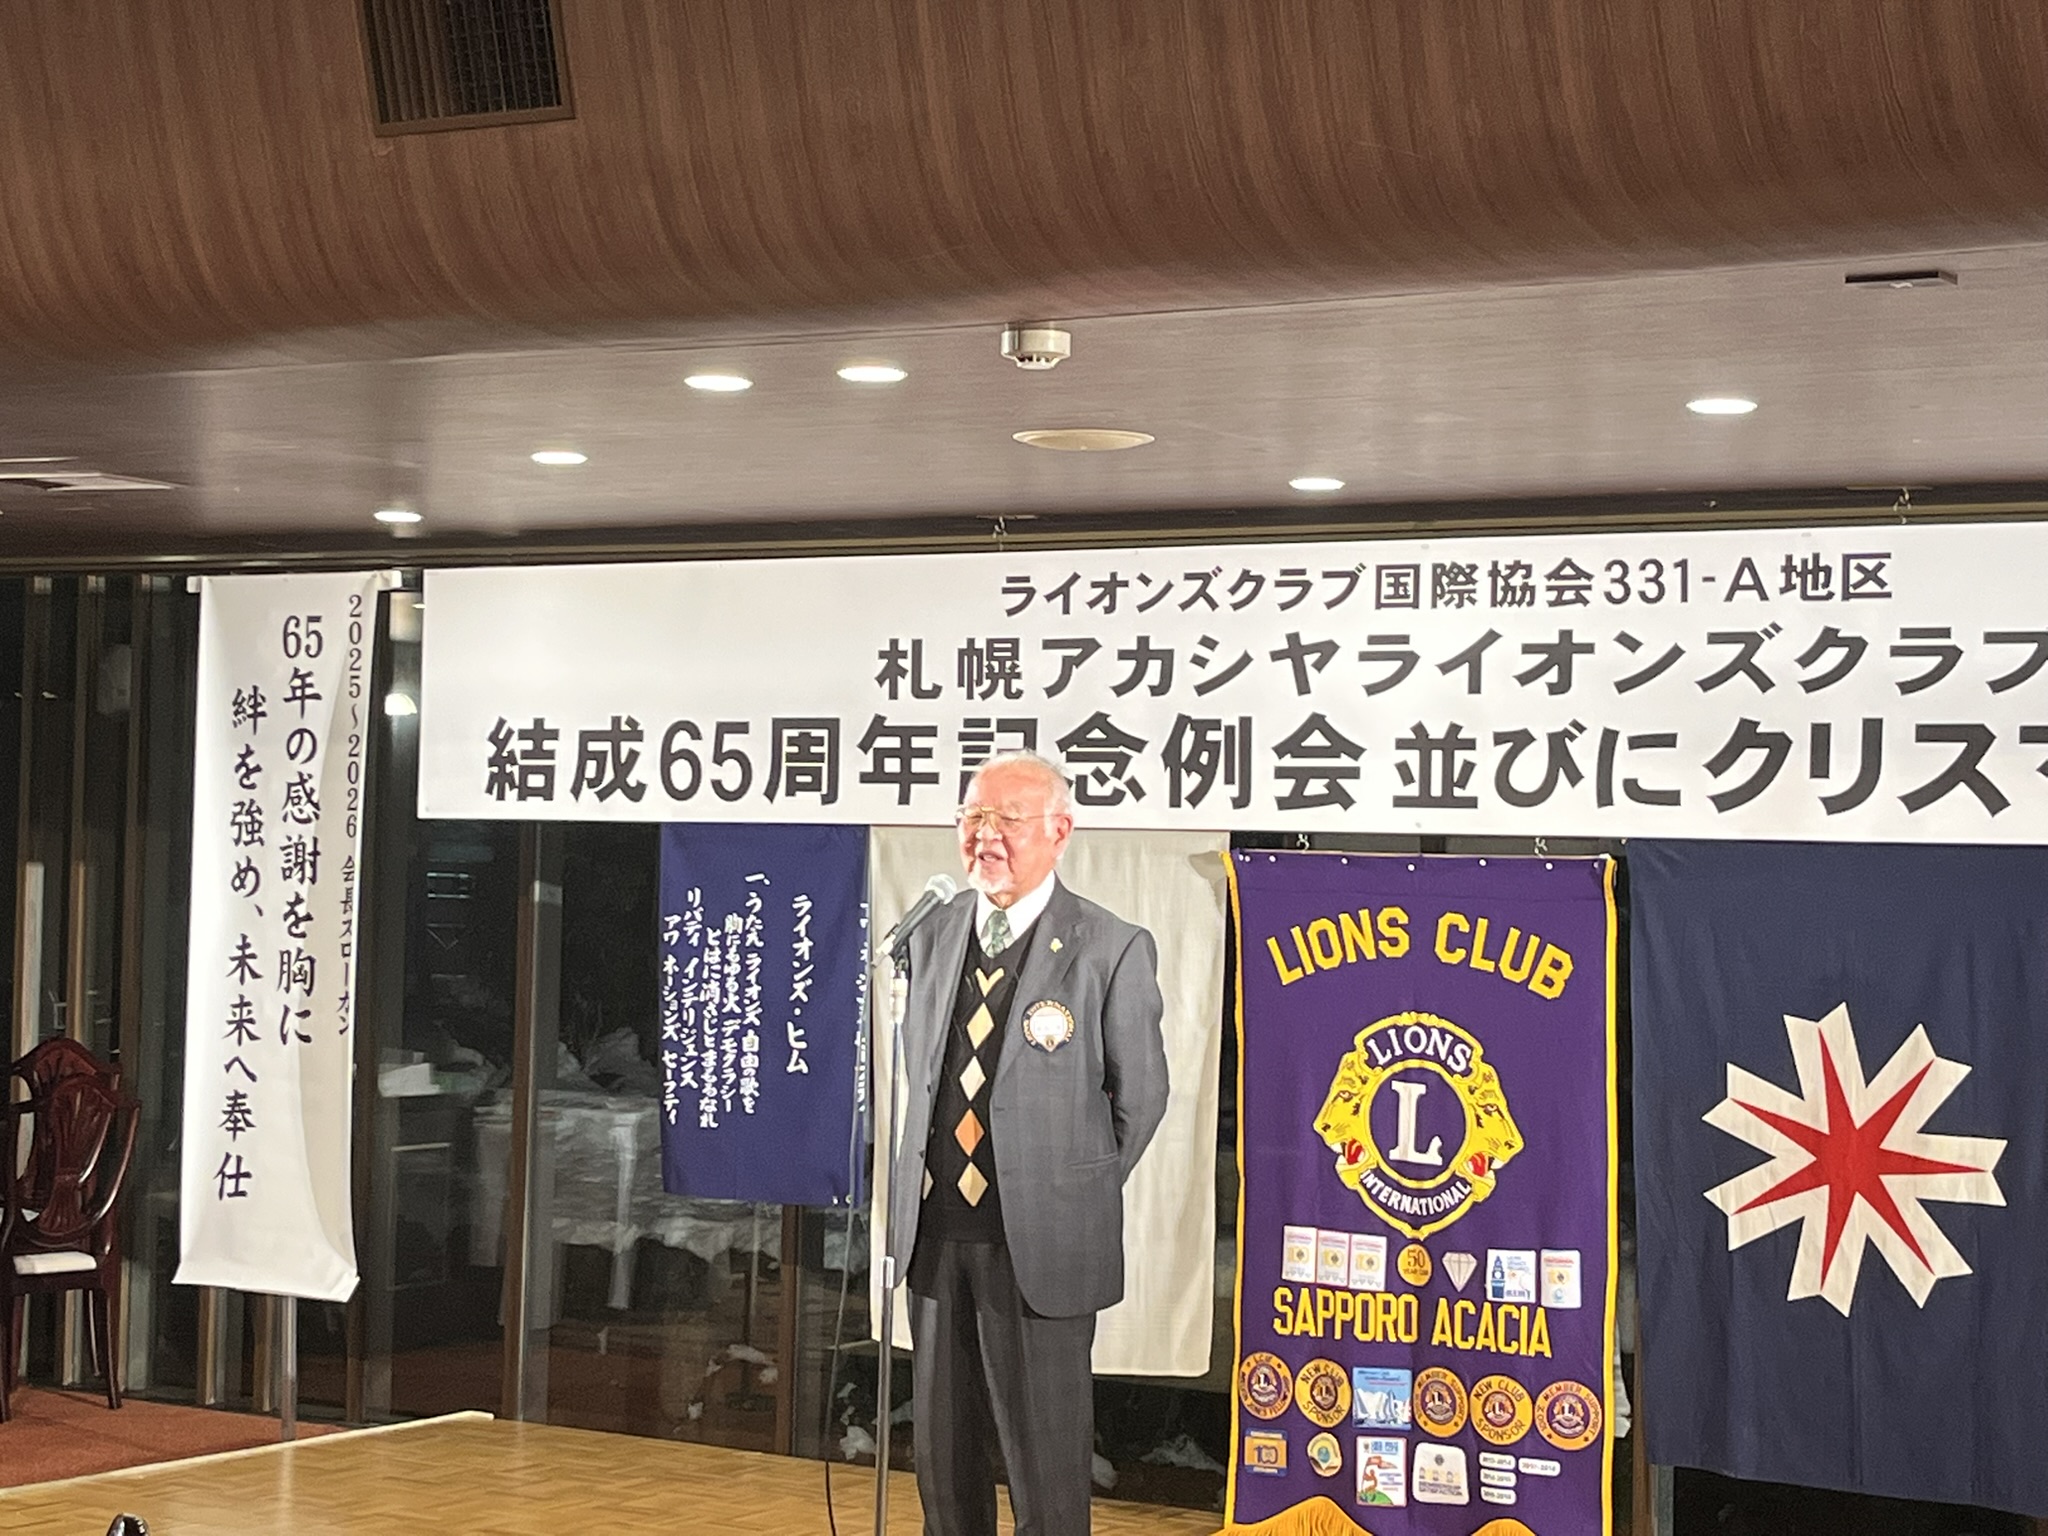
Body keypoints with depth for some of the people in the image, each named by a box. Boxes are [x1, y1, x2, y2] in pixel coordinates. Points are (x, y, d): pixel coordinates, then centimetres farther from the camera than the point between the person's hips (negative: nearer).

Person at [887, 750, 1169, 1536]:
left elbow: (1139, 1097, -1)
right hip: (934, 1231, 5)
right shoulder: (933, 935, 8)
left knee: (1045, 1455, 3)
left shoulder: (1113, 949, -9)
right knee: (942, 1444, 14)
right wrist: (935, 1182, 13)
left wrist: (1069, 1198, 5)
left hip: (1039, 1239, -5)